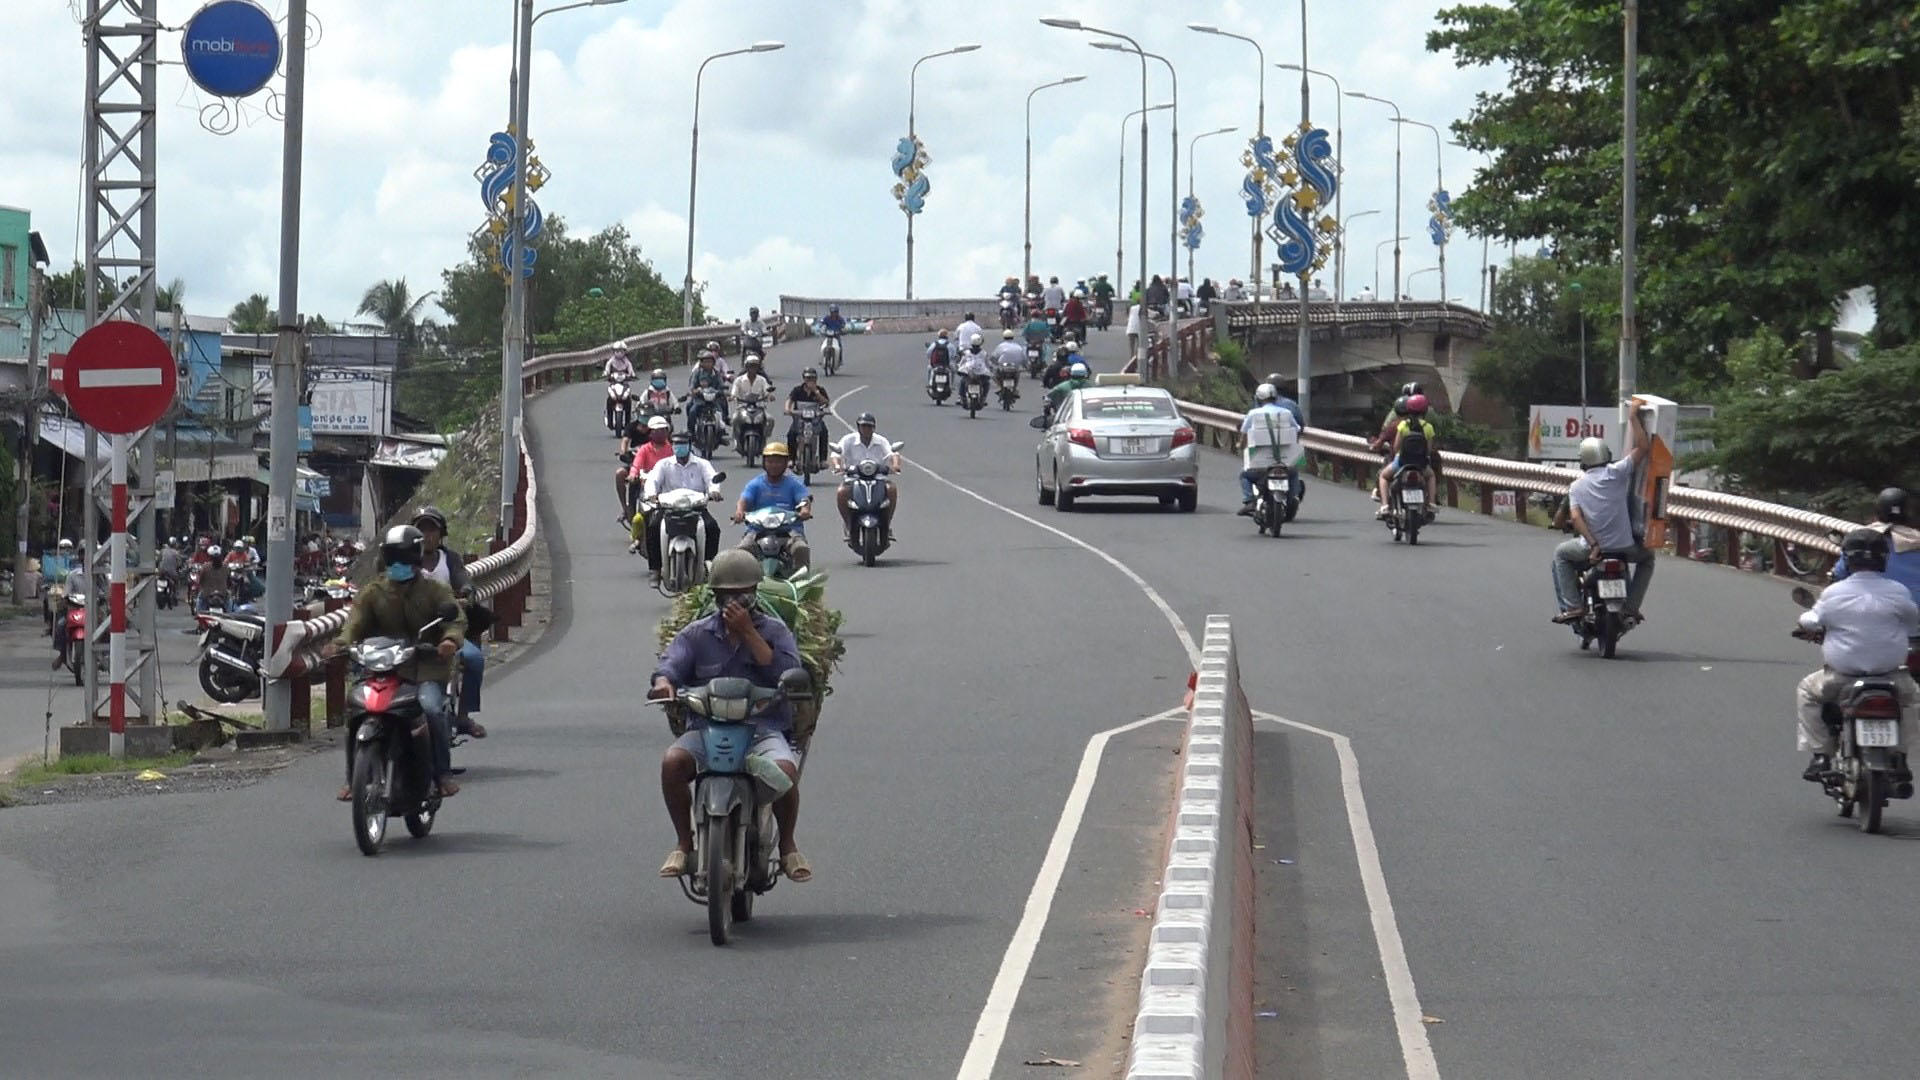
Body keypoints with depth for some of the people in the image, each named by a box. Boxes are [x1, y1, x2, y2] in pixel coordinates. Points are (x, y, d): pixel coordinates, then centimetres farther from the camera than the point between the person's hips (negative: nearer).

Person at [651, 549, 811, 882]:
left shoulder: (774, 631, 10)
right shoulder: (697, 634, 13)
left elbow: (789, 673, -8)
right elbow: (671, 664, -2)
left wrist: (748, 633, -10)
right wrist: (664, 683, -27)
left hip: (764, 728, -1)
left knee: (784, 768, -33)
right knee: (672, 762, -29)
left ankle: (787, 844, -6)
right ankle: (684, 842, -9)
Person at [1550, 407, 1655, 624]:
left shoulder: (1576, 486, 3)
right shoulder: (1616, 473, -3)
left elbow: (1575, 518, -10)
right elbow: (1641, 447, -2)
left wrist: (1593, 545, -11)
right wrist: (1634, 418, 4)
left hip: (1591, 548, 0)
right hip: (1625, 547, 0)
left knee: (1561, 555, 28)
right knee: (1647, 557, 31)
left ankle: (1572, 606, 11)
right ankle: (1632, 606, 17)